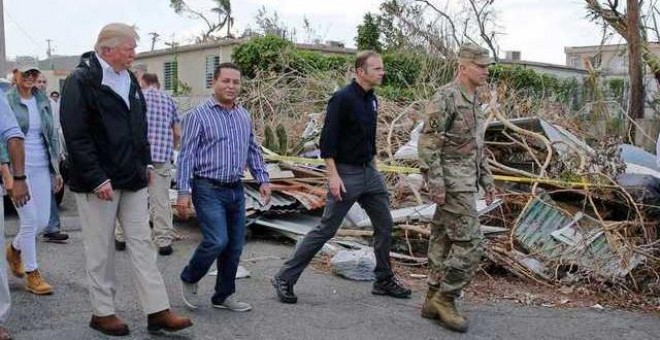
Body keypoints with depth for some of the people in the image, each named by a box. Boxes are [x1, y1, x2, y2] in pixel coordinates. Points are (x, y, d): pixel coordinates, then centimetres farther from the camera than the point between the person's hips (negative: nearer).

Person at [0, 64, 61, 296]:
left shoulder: (43, 100, 11)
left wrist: (56, 169, 12)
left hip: (41, 167, 5)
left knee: (43, 221, 6)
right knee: (30, 220, -5)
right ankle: (32, 274, 9)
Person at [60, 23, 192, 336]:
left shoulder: (129, 79, 12)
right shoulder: (81, 81, -11)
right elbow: (75, 136, -17)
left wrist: (146, 163, 14)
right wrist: (97, 179, -21)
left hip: (132, 179, 7)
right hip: (99, 182, -7)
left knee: (142, 243, 6)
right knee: (100, 249, 5)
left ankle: (158, 312, 10)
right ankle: (102, 312, 20)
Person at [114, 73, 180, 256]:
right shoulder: (168, 99, 12)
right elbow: (177, 134, 9)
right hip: (162, 157, 1)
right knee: (160, 200, 3)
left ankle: (120, 238, 20)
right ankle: (164, 242, 4)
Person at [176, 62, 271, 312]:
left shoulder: (244, 116, 12)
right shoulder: (198, 115, -6)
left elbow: (253, 151, 20)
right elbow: (186, 156, -9)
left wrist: (263, 179, 12)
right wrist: (183, 192, -14)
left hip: (236, 190, 6)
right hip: (209, 189, -6)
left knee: (235, 246, 8)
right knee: (217, 241, -15)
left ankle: (224, 295, 23)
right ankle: (189, 279, 13)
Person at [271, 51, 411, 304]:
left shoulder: (372, 100, 10)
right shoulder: (342, 98, -15)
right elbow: (327, 139, -19)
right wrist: (333, 175, -23)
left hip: (369, 172, 8)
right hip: (346, 174, -8)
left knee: (385, 225, 11)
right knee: (326, 230, -4)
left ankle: (384, 281, 26)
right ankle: (285, 278, 7)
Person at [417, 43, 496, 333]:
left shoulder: (473, 101, 17)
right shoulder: (445, 97, -13)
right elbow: (428, 142, -18)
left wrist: (487, 181, 19)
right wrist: (435, 183, -23)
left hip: (464, 181, 9)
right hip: (452, 183, -9)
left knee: (445, 241, 11)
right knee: (470, 243, -9)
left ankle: (435, 300, 19)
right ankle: (445, 299, 3)